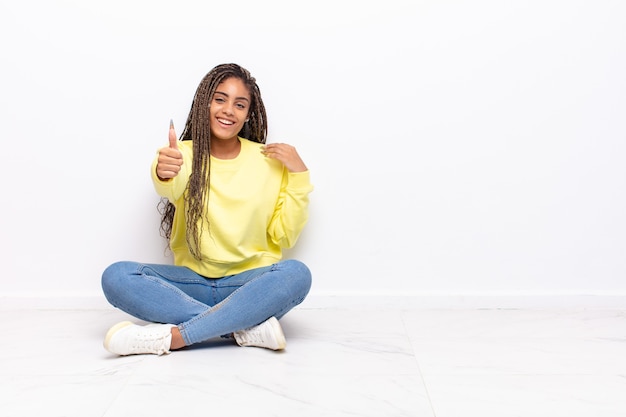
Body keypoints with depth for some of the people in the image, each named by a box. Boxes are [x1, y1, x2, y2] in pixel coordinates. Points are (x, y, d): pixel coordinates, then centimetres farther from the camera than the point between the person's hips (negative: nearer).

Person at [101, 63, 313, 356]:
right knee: (116, 277, -22)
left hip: (250, 285, 0)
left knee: (296, 274, -31)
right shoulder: (185, 154, 1)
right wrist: (164, 173, -49)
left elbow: (284, 236, 1)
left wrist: (298, 174, -9)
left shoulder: (269, 161, 3)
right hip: (193, 281, 1)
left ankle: (172, 337, -30)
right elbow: (171, 189, -25)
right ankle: (245, 328, -26)